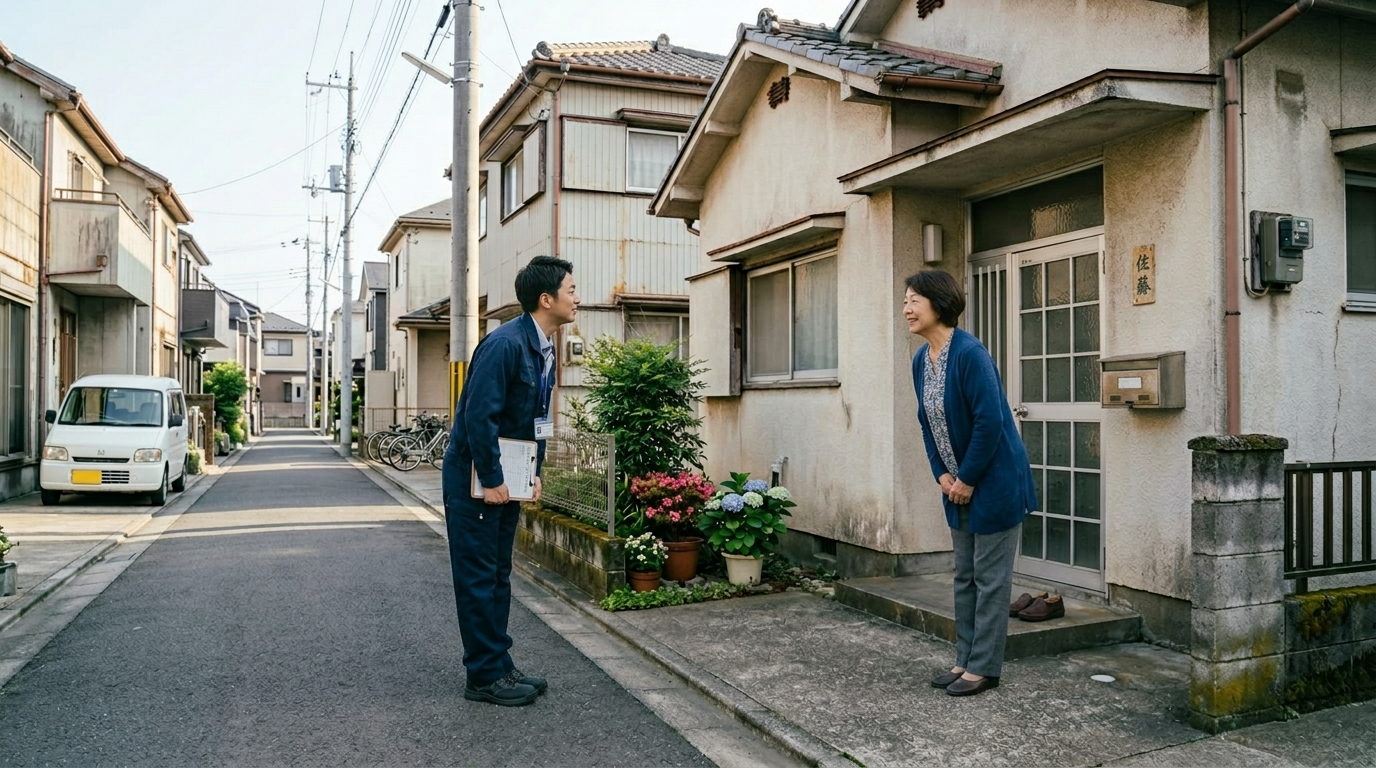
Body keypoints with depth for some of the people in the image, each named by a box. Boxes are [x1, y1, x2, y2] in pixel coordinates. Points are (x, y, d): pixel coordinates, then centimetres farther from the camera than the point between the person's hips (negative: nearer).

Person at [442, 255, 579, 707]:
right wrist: (490, 481, -21)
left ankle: (500, 666, 25)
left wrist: (534, 474, 10)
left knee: (498, 576, 15)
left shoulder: (544, 349, 7)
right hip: (475, 479, -9)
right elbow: (479, 416, -25)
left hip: (506, 477, 9)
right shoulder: (505, 344, -22)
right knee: (478, 578, 1)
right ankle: (484, 677, 11)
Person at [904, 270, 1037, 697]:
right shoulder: (921, 360, 4)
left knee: (990, 578, 3)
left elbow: (989, 422, -23)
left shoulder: (969, 353, -21)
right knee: (965, 576, 15)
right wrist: (942, 475, 2)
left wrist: (967, 479, -15)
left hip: (994, 483, -8)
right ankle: (965, 660, 26)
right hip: (958, 486, 8)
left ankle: (984, 668, 13)